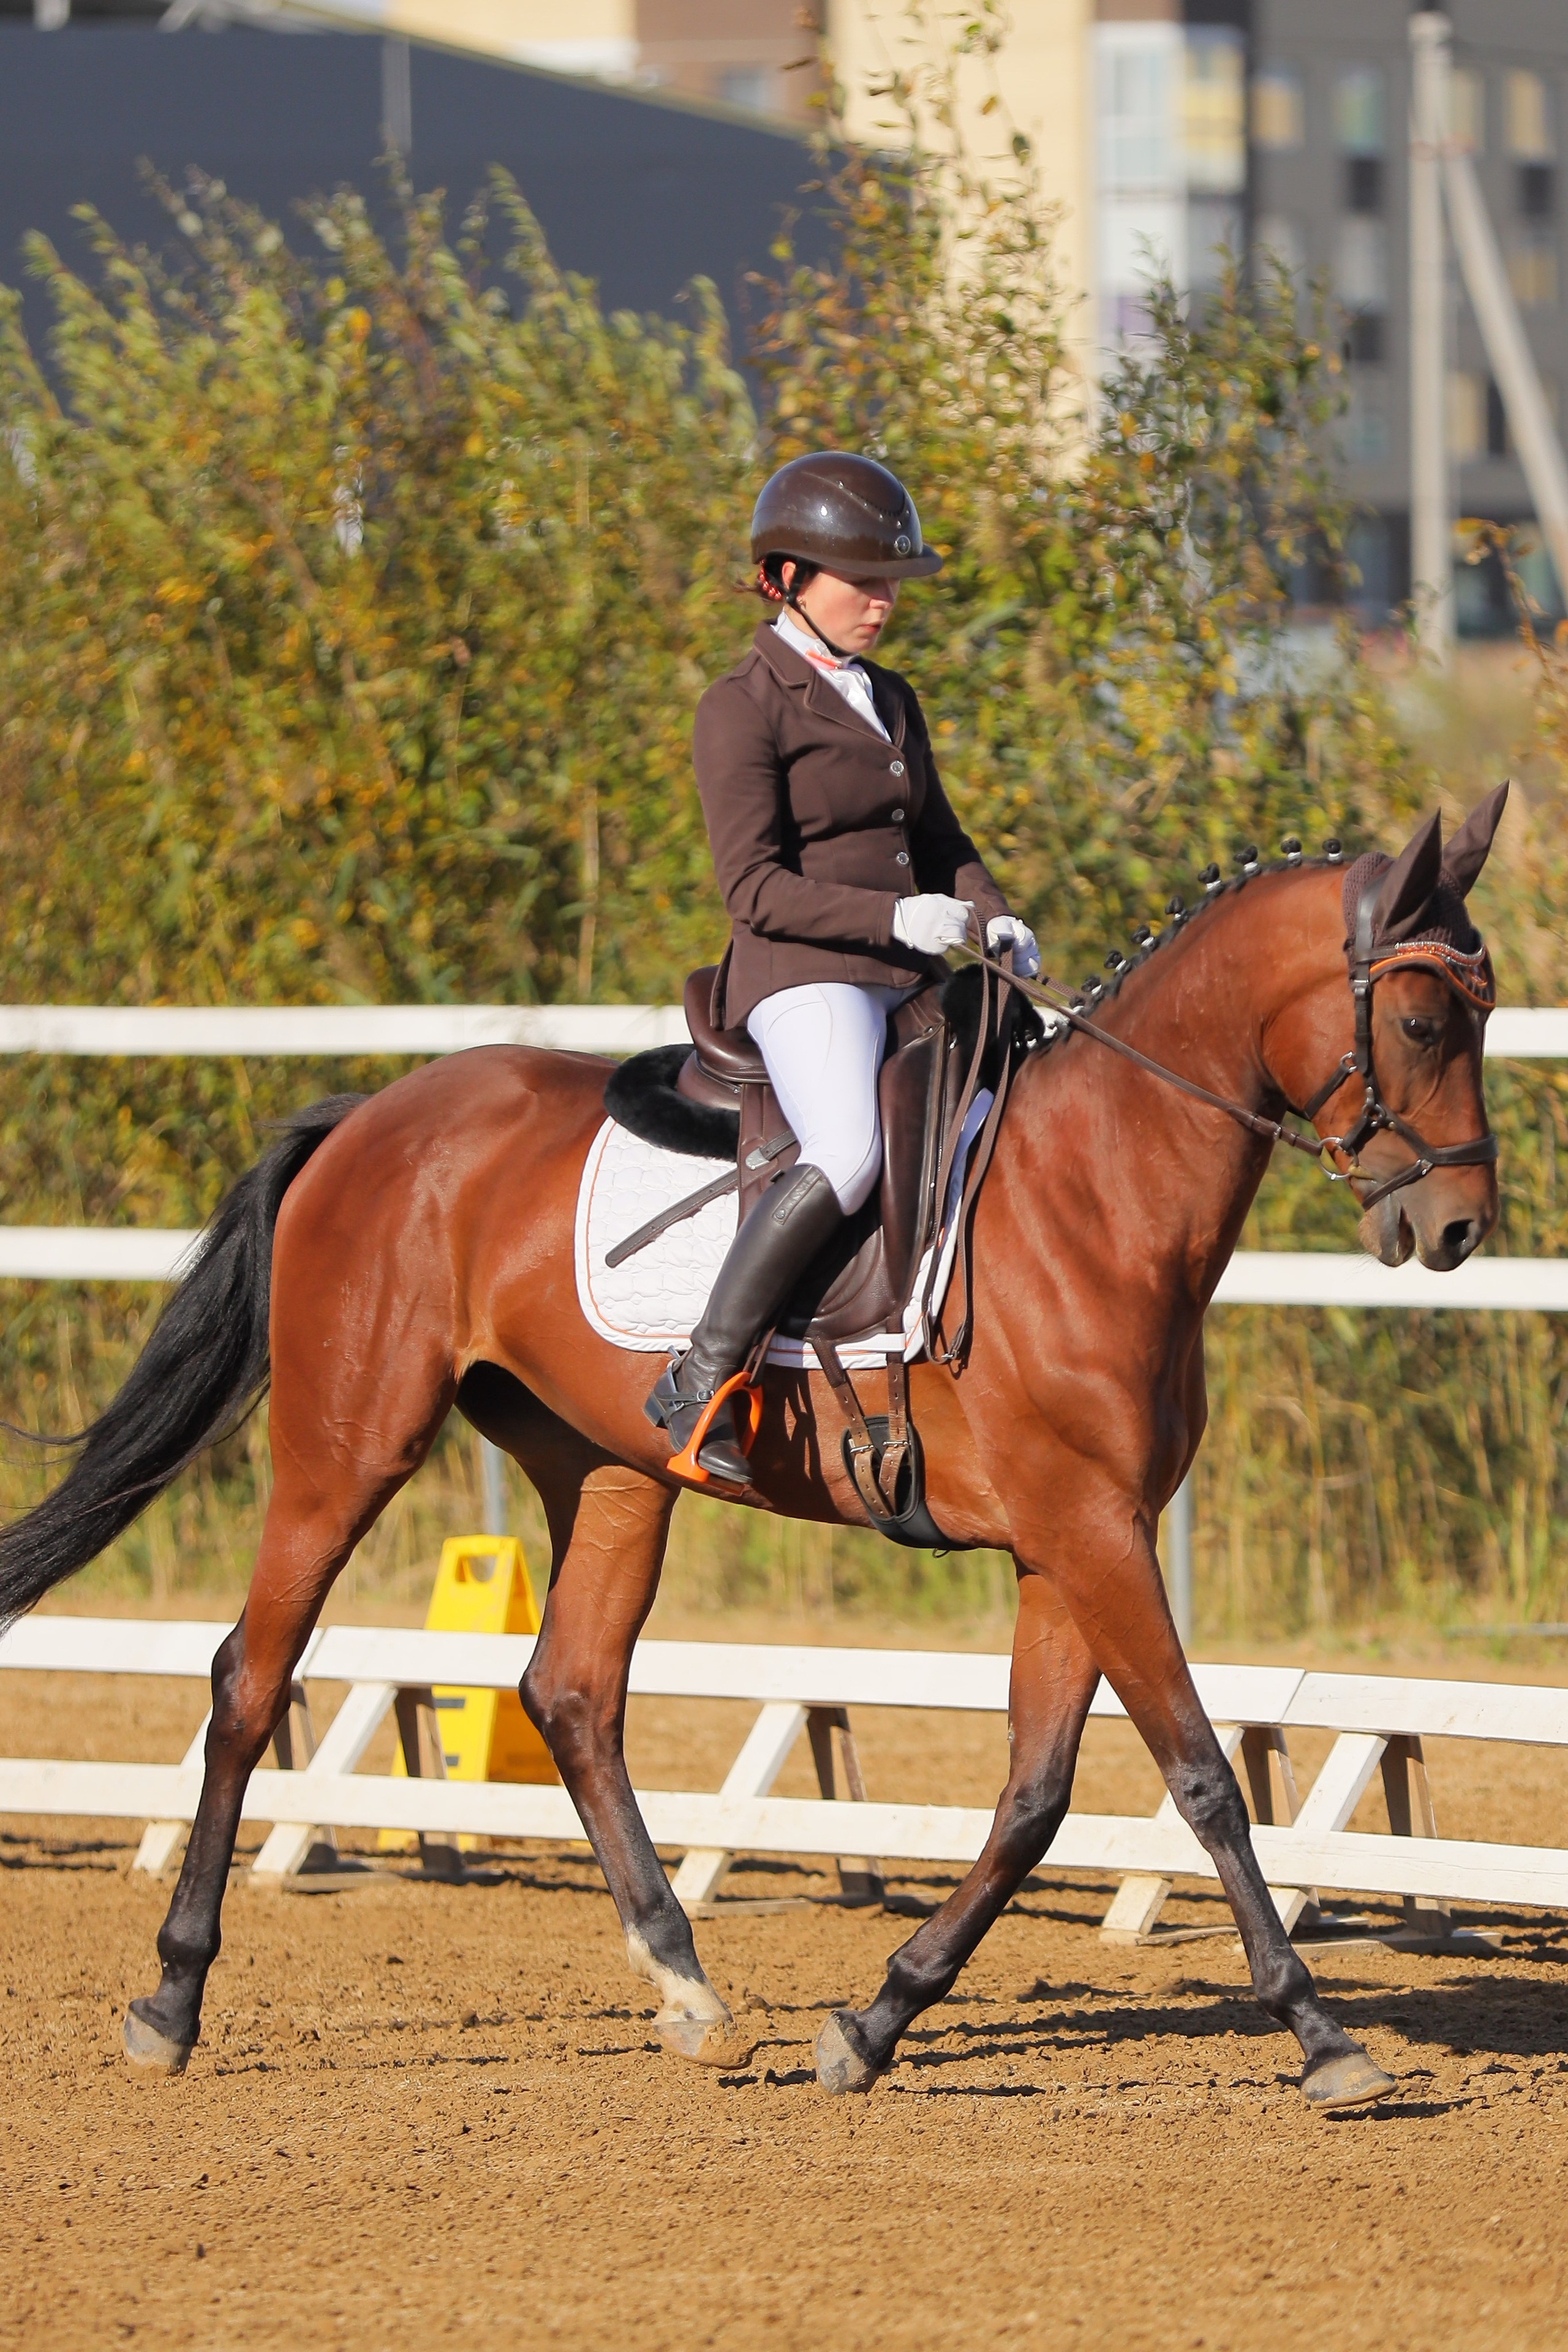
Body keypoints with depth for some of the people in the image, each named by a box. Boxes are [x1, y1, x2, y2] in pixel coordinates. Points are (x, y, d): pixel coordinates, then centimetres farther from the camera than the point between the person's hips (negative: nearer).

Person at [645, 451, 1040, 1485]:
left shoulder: (892, 701, 19)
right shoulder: (743, 710, -5)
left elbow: (937, 839, 27)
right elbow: (755, 887, -12)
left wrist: (994, 917, 7)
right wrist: (891, 916, -22)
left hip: (905, 980, 9)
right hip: (800, 976, -9)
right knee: (850, 1152, -33)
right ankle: (702, 1379, -27)